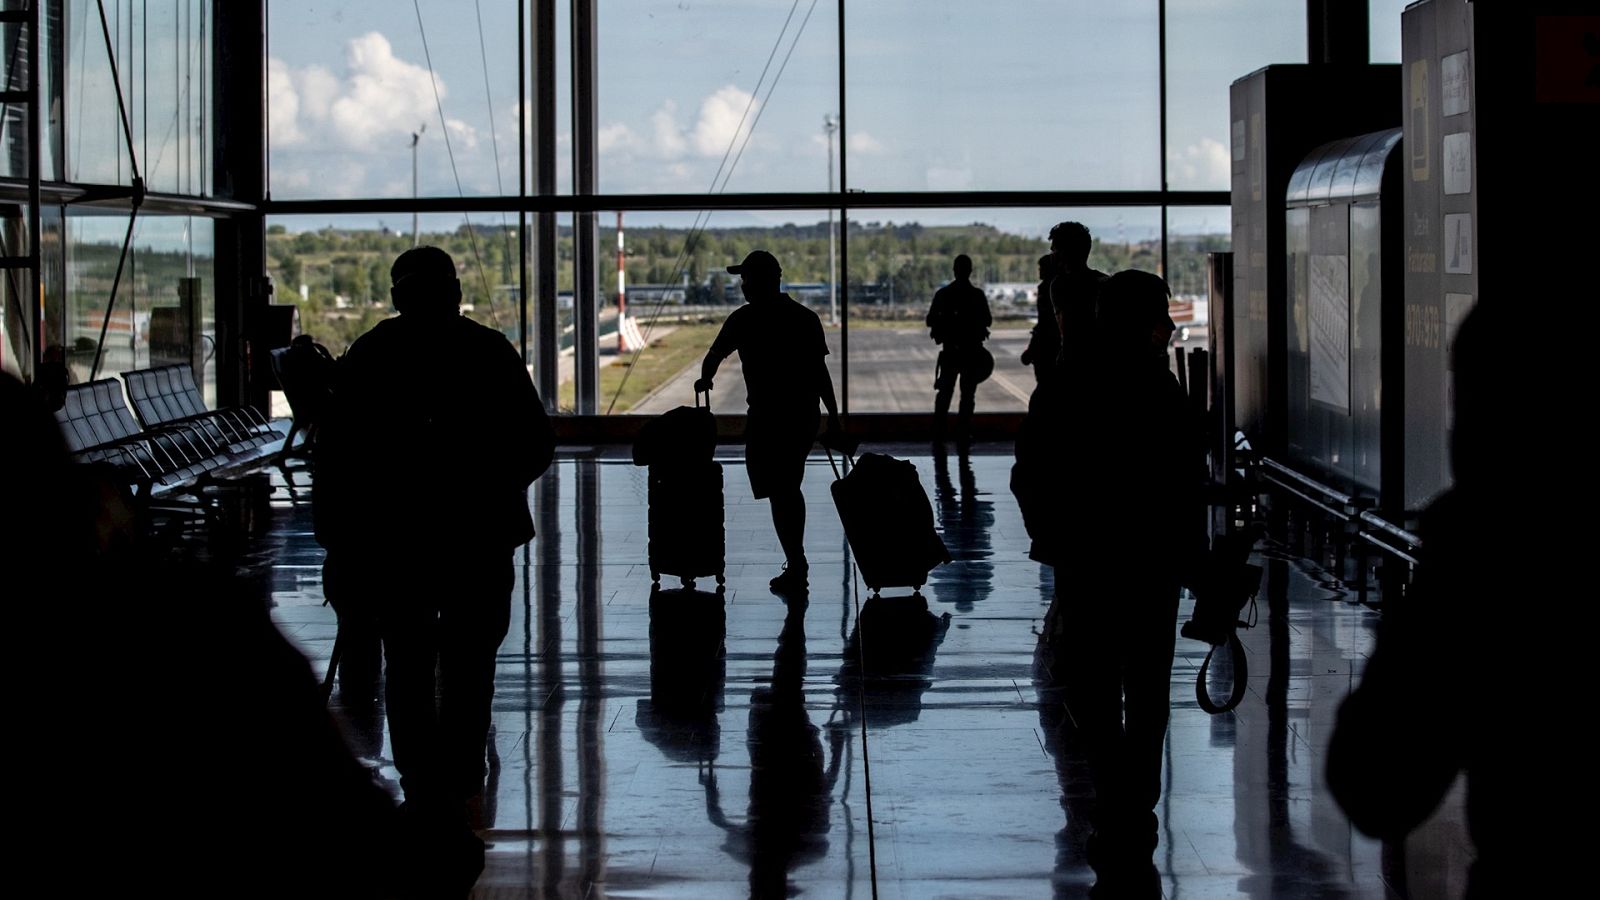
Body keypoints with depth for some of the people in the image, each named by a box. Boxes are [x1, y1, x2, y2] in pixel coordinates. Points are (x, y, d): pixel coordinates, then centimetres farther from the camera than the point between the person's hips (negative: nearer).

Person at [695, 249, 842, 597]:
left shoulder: (746, 319, -9)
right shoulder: (806, 318, 6)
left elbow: (714, 356, -3)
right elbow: (821, 373, 4)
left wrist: (705, 380, 19)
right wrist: (833, 418, 8)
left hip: (768, 417, -6)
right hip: (805, 414, 6)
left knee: (779, 493, 1)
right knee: (790, 488, 20)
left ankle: (796, 567, -2)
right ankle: (796, 564, 27)